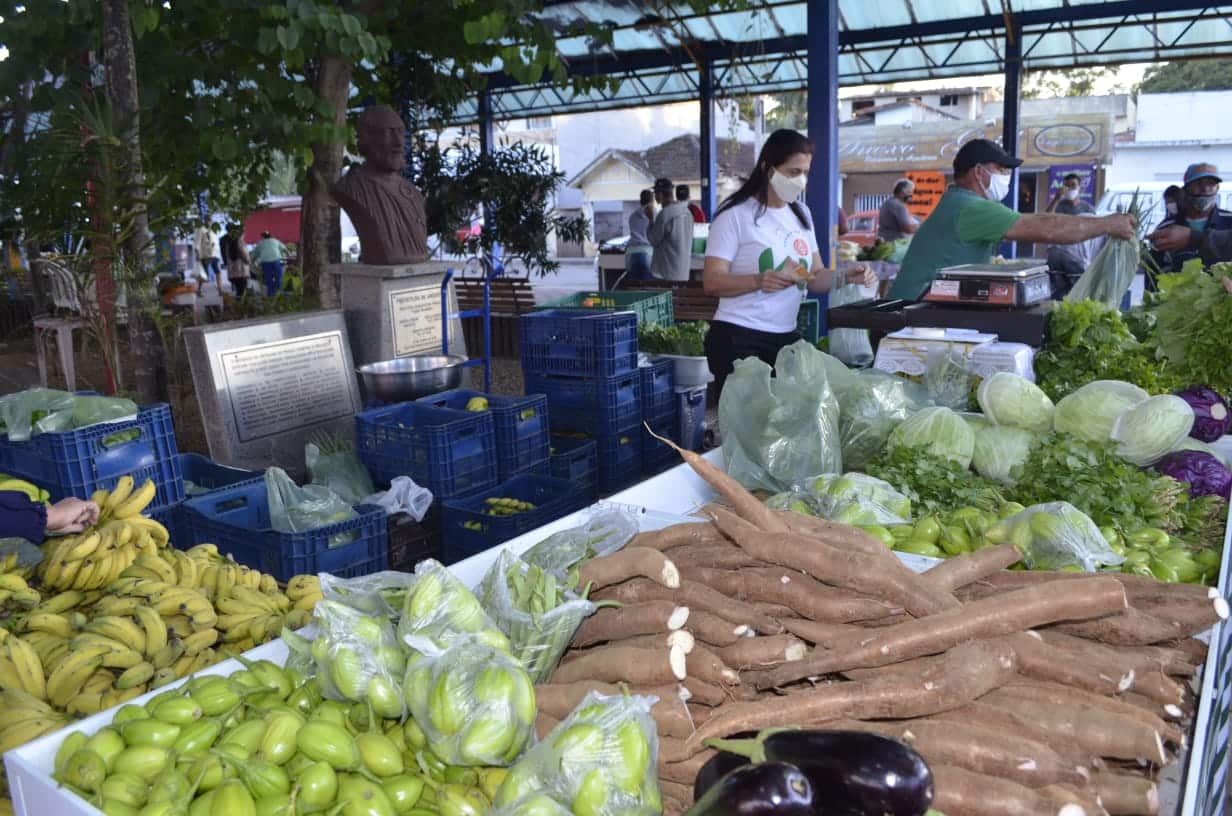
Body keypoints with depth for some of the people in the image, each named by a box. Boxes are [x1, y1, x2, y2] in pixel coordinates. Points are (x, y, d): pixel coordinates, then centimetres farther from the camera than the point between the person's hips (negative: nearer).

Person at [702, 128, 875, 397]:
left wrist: (846, 276, -6)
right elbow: (712, 282, -14)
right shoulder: (736, 214, -8)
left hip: (787, 337, 6)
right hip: (739, 340, -6)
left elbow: (814, 277, 14)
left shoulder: (800, 214, 14)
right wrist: (758, 281, -30)